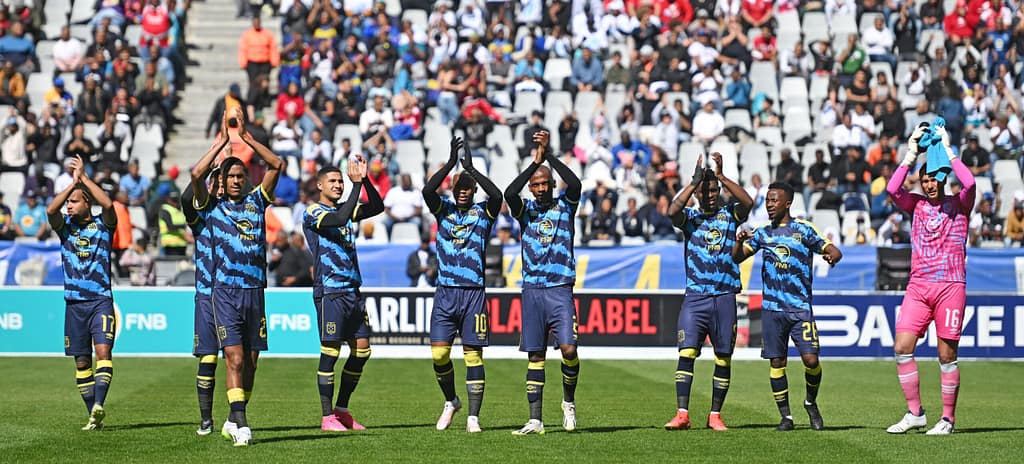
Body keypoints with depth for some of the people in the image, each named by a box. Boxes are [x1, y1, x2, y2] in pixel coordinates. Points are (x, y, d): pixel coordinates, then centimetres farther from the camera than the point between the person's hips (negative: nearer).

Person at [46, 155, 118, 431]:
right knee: (81, 361, 4)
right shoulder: (65, 226, 8)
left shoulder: (103, 225, 1)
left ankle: (98, 405, -30)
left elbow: (108, 205, -20)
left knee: (103, 349, -20)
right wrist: (73, 182, -17)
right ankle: (94, 417, 7)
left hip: (101, 300, -3)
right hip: (74, 302, 3)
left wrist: (83, 177, -16)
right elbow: (51, 210, -13)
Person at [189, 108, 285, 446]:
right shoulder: (212, 207, 6)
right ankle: (241, 425, -19)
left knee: (250, 361, 7)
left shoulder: (256, 201, 13)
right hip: (225, 291, -3)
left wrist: (246, 136, 2)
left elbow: (276, 165, 6)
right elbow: (196, 174, -10)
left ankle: (233, 421, 19)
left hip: (255, 291, 3)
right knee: (235, 358, -14)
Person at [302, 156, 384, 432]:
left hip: (353, 291, 8)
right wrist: (356, 184, -21)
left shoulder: (345, 209, 16)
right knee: (330, 352, -7)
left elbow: (377, 207, 8)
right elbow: (340, 219, -24)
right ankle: (327, 417, -3)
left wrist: (365, 179, -4)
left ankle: (342, 410, 16)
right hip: (329, 292, -8)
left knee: (362, 350, 6)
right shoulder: (313, 213, -6)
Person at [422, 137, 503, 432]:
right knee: (439, 353, -4)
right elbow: (427, 190, -11)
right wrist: (451, 162, -18)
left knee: (473, 355, -3)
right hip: (445, 292, 2)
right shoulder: (443, 209, 9)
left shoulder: (483, 212, 5)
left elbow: (497, 196, -17)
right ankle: (450, 402, 21)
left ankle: (473, 417, -1)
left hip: (474, 292, -2)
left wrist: (471, 168, -20)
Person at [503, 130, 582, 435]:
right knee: (535, 355, 2)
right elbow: (509, 193, -13)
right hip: (532, 291, 2)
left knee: (568, 348, -15)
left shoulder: (565, 206, 6)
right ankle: (535, 420, 4)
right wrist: (535, 162, -17)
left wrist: (550, 155, -15)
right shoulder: (526, 210, 8)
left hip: (560, 289, -2)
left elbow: (575, 184, -15)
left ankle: (569, 402, 10)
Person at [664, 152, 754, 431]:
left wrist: (721, 176, -18)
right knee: (686, 353, -12)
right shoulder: (690, 217, 7)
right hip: (695, 296, -1)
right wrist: (695, 181, -18)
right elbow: (673, 211, -15)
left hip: (725, 296, 1)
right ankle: (682, 414, -14)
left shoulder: (730, 215, 7)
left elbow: (747, 203, -14)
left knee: (723, 358, 3)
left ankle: (715, 415, 12)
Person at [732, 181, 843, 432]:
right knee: (777, 362, 2)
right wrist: (740, 241, -11)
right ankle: (786, 416, 11)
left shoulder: (803, 229, 2)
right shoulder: (762, 233, 11)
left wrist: (832, 256, -26)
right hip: (772, 308, 3)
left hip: (801, 308, -3)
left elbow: (835, 251, -2)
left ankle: (811, 402, 15)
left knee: (811, 359, -11)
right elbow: (736, 258, 10)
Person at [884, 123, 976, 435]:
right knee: (902, 347, -7)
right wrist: (912, 152, -4)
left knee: (947, 355, -2)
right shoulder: (916, 205, 12)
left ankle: (947, 418, 6)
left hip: (951, 286, -3)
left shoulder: (959, 205, 5)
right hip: (918, 287, 3)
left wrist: (947, 149, -8)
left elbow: (970, 183, -15)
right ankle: (914, 413, 3)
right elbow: (892, 189, -5)